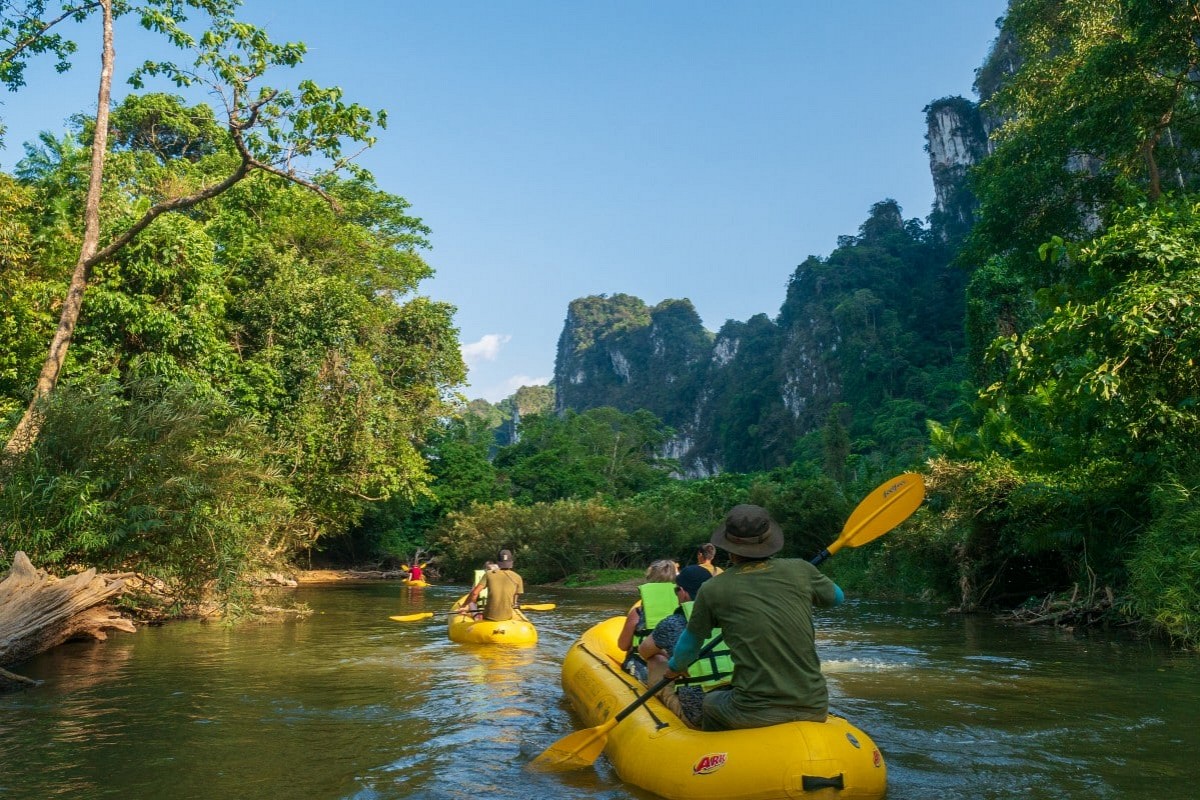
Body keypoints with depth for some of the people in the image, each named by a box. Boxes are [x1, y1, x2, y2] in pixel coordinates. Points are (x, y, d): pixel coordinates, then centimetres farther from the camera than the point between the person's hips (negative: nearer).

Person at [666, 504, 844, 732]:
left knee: (711, 704, 27)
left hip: (753, 714, -2)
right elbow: (837, 597, 22)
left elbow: (688, 646, 13)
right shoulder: (800, 570, 1)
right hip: (815, 709, 3)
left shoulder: (713, 590, -2)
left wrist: (675, 668, 33)